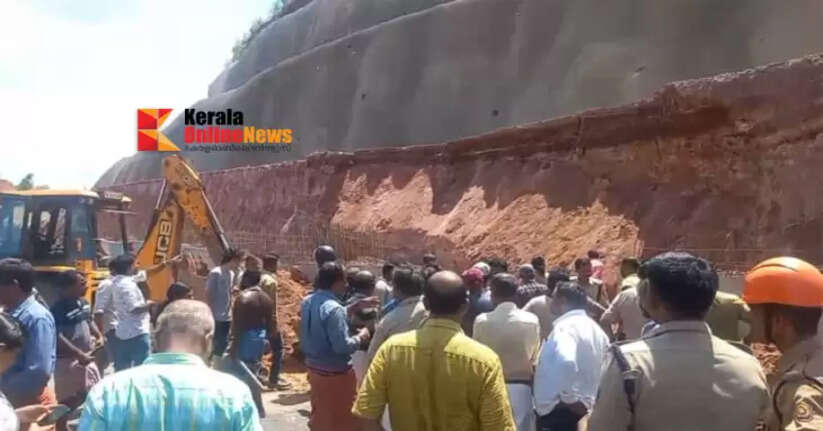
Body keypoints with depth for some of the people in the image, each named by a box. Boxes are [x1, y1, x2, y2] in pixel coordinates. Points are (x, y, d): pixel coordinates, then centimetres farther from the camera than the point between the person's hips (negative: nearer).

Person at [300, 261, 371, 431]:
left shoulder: (308, 302, 1)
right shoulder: (333, 308, -25)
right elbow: (342, 347, -26)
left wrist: (349, 309, 10)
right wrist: (360, 337, -9)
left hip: (314, 368, 8)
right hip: (335, 373, -8)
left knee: (320, 415, 23)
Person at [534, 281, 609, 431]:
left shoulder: (565, 326, -17)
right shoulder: (594, 327, 13)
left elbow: (566, 361, -37)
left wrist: (570, 399, -24)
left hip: (559, 411, -10)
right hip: (584, 409, 10)